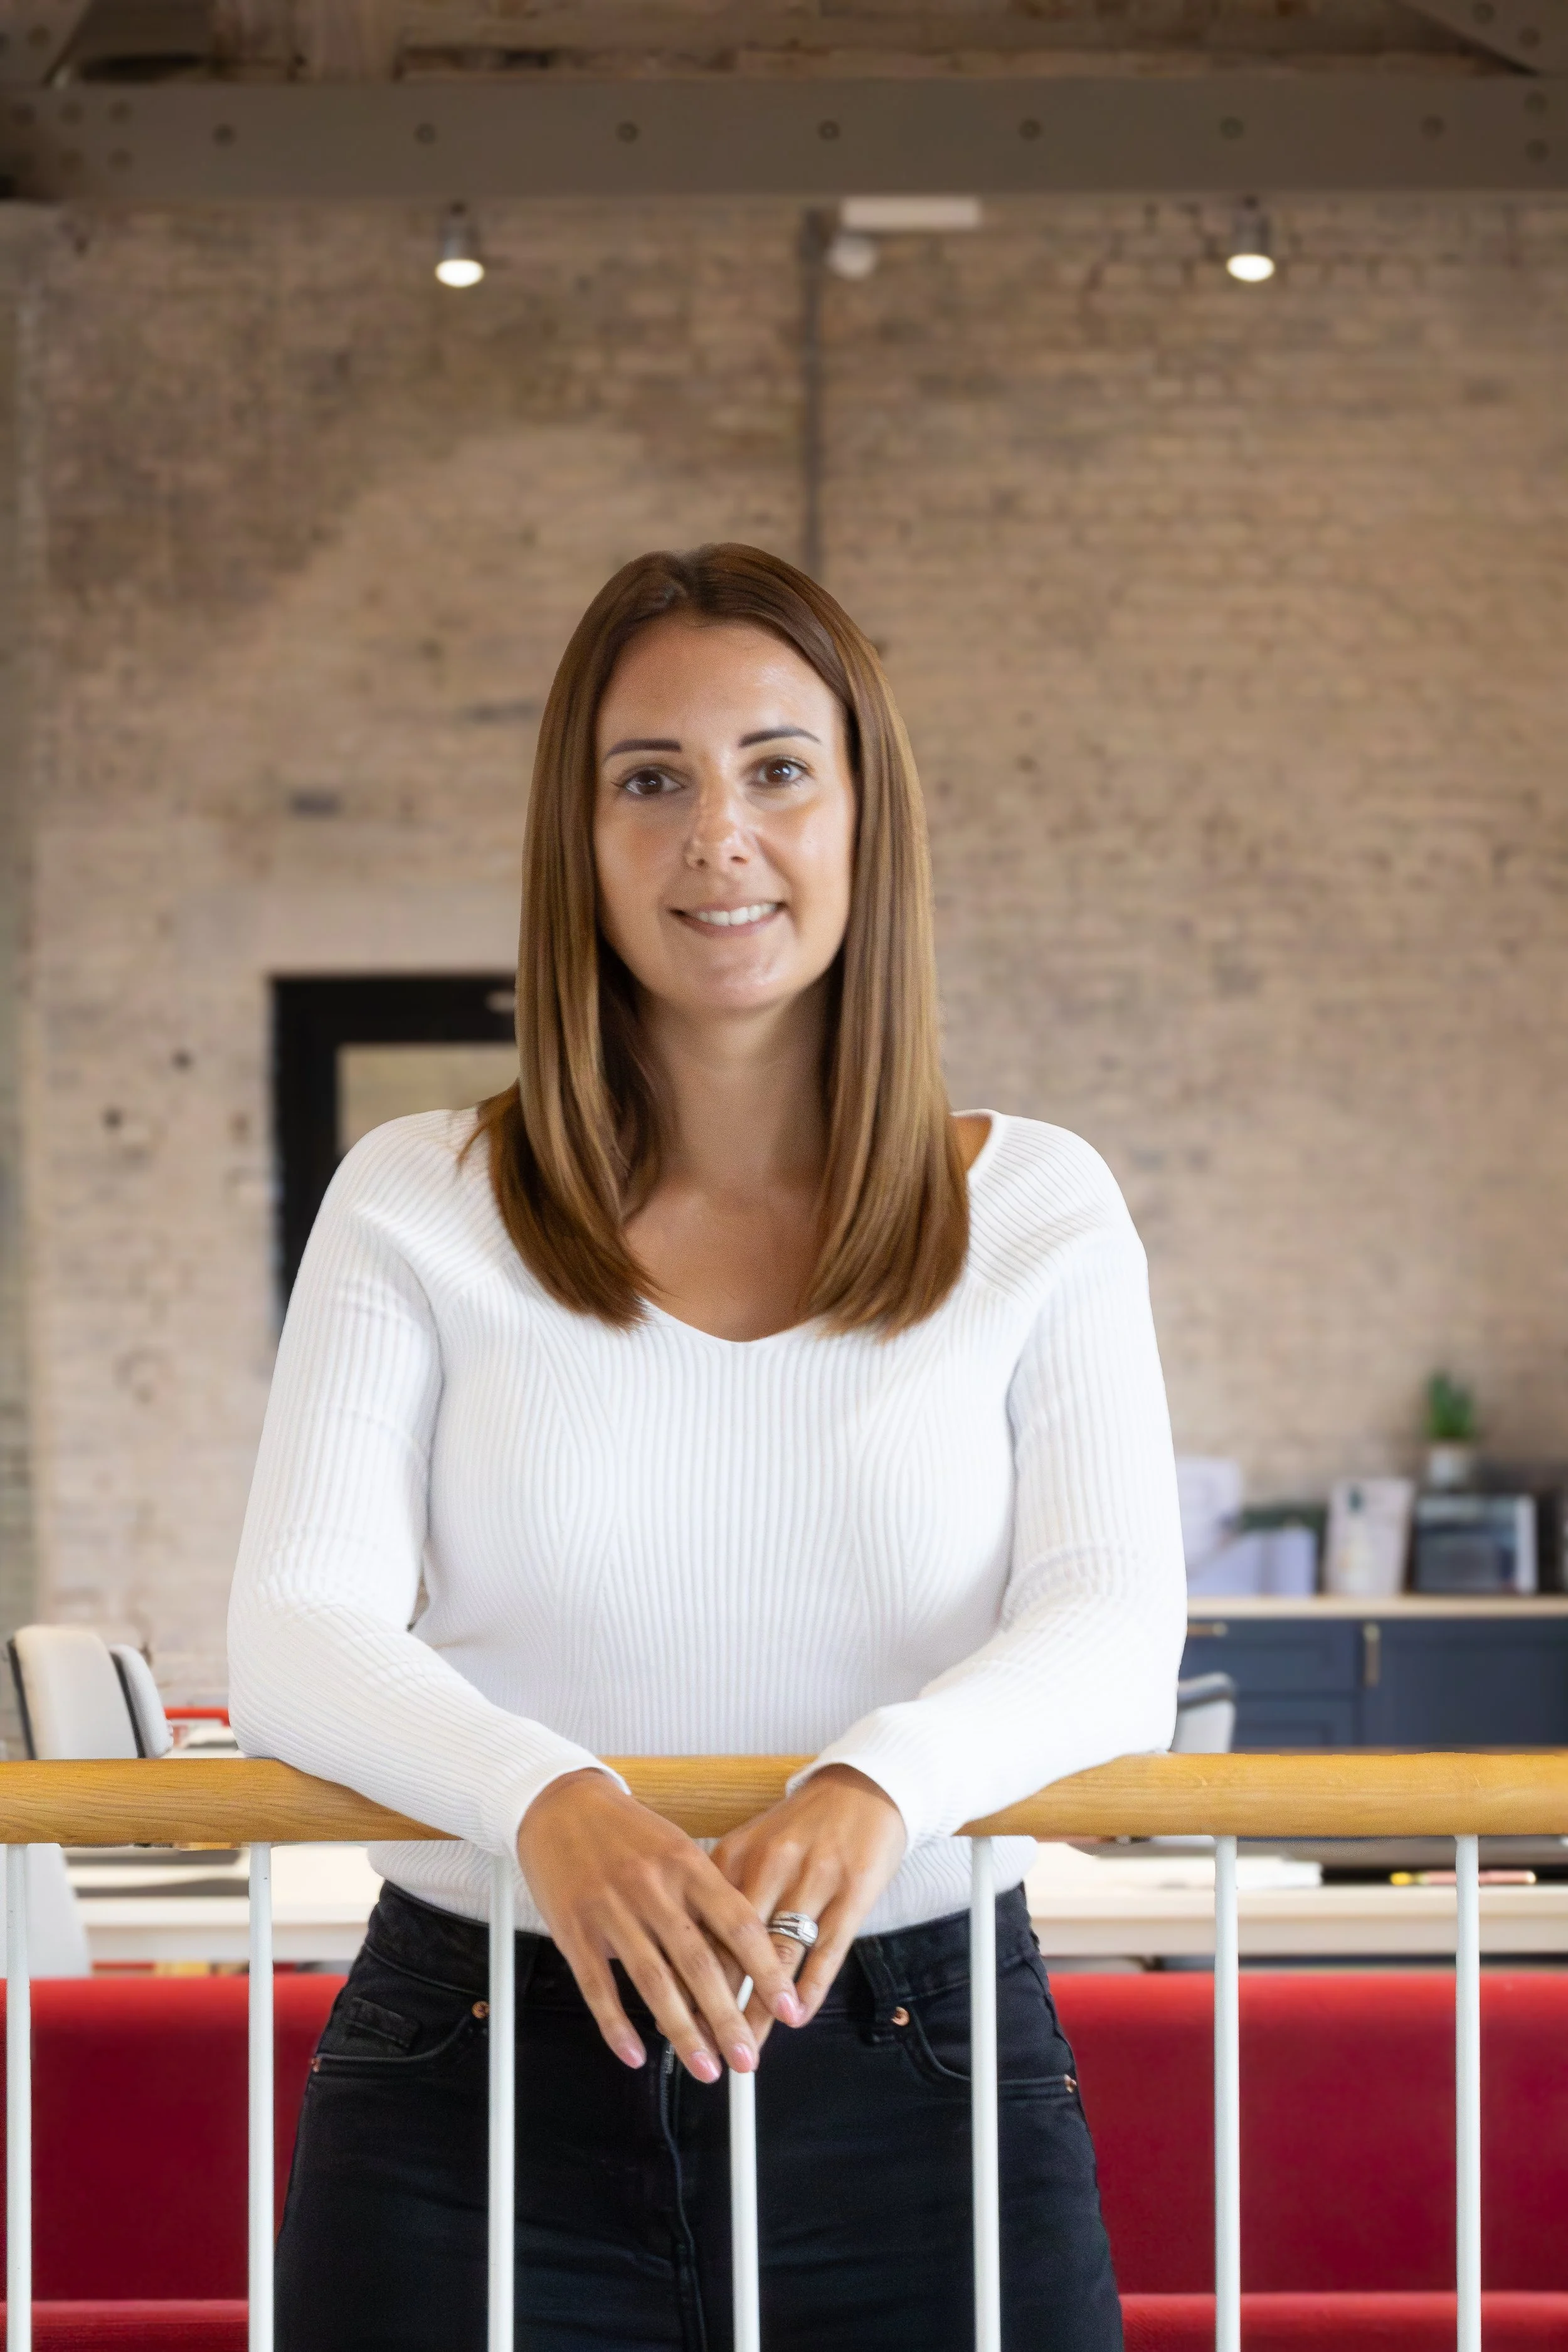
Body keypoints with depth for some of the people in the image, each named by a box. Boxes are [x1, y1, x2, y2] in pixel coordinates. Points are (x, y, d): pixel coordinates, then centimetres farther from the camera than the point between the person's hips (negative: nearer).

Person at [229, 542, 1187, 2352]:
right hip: (481, 2110, 0)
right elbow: (293, 1627, -7)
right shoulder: (418, 1213, 3)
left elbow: (1117, 1635, -7)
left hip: (918, 2091, 1)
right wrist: (550, 1800, -28)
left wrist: (880, 1781, -28)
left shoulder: (1036, 1216, 5)